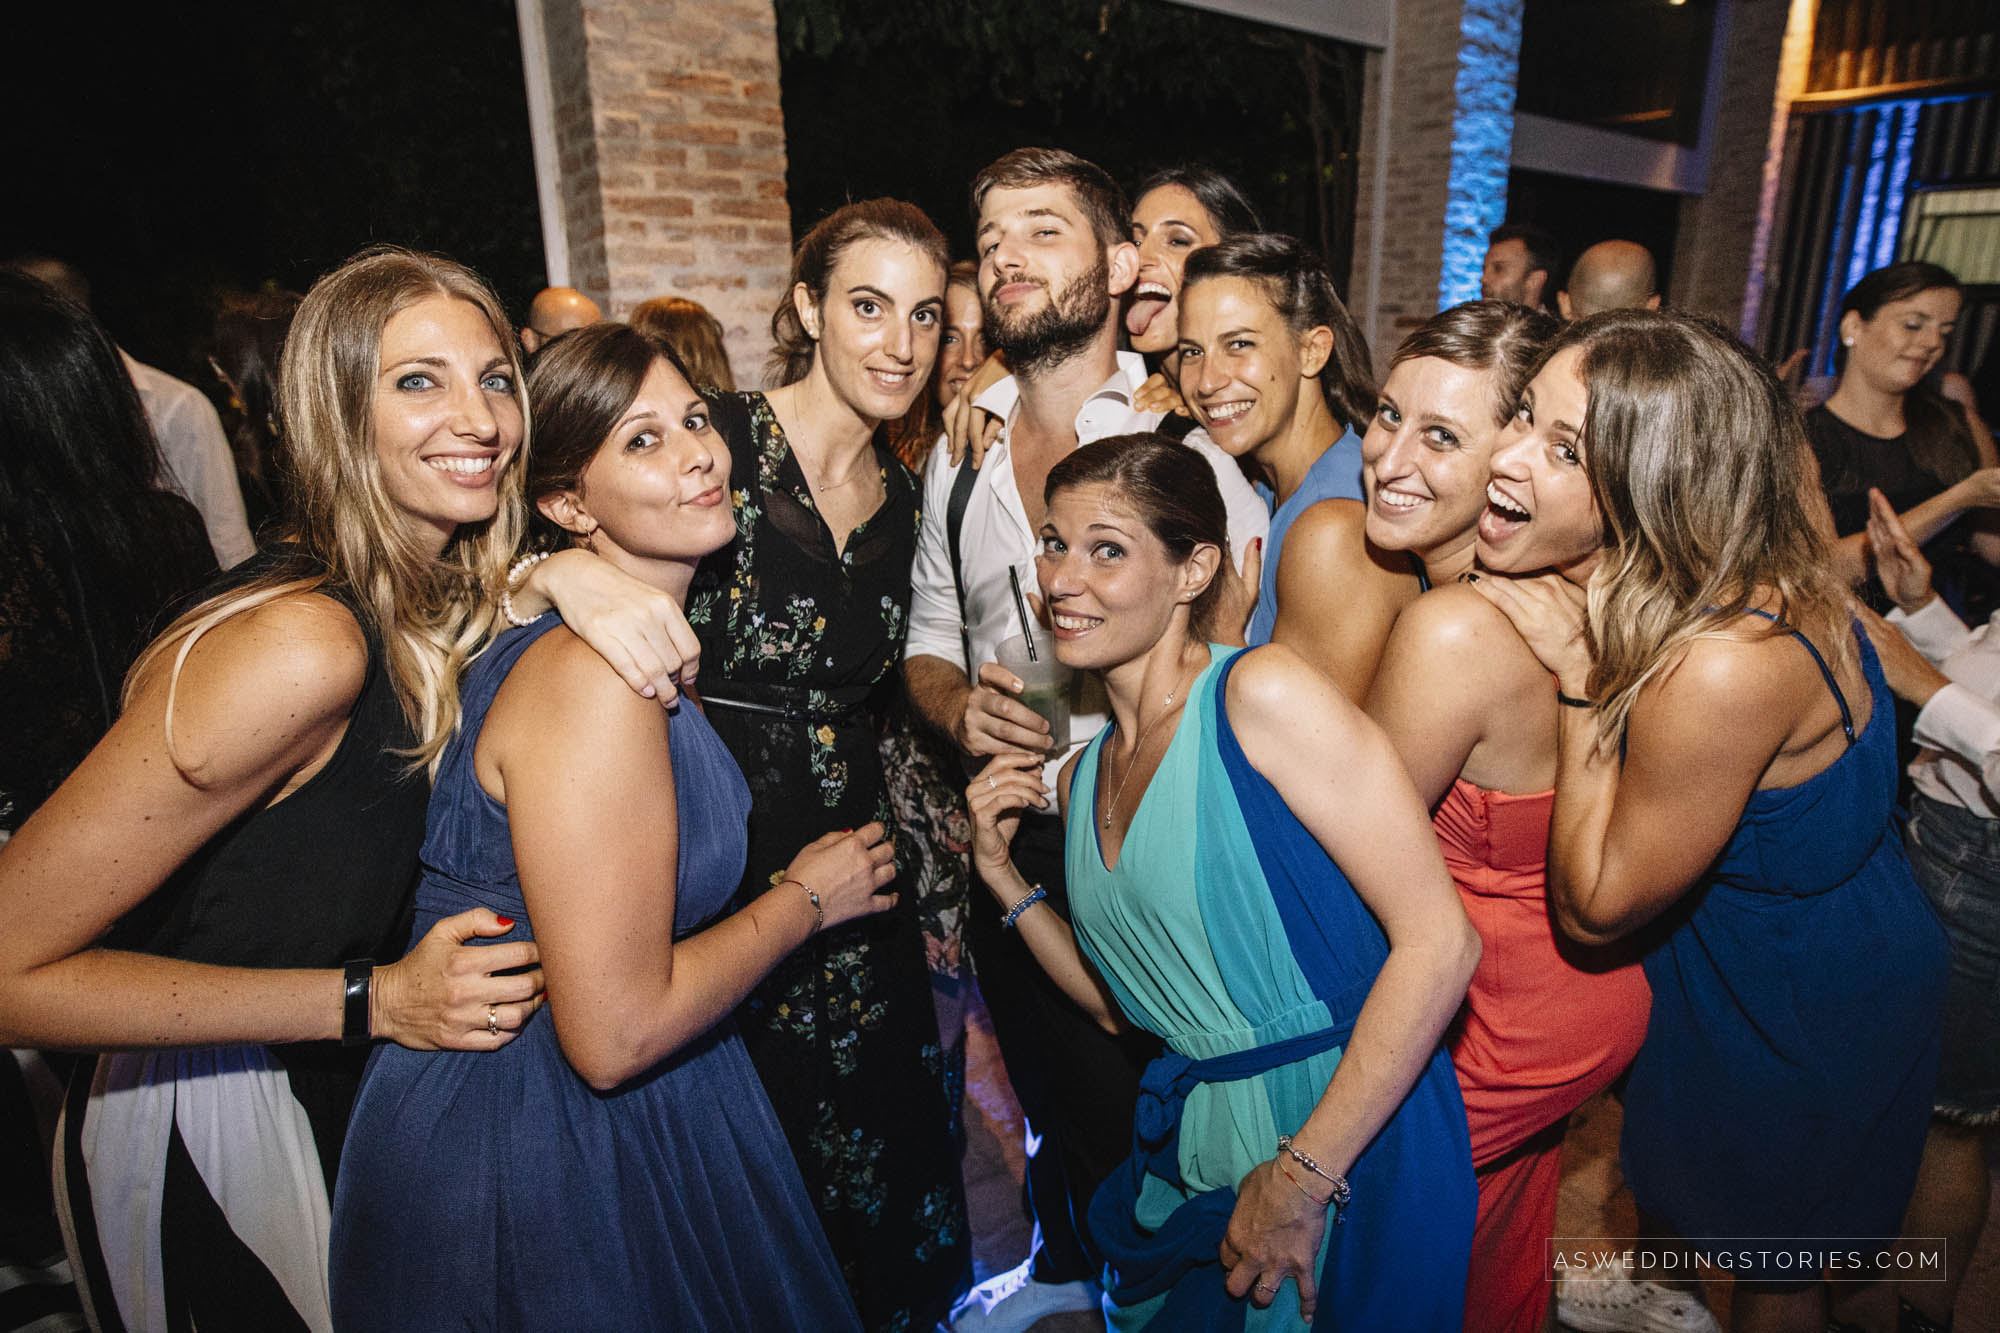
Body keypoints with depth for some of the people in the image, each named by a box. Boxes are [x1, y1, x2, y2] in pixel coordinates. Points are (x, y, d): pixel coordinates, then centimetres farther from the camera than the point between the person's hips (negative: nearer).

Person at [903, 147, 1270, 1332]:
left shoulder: (1189, 455, -12)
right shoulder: (957, 459, 4)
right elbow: (927, 642, 10)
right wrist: (959, 703, -11)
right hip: (1006, 837, 5)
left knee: (1140, 1109, 14)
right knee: (1044, 1086, 25)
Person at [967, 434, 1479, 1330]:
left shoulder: (1261, 693, -17)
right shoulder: (1082, 780, 4)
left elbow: (1440, 940, -20)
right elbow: (1122, 1005, 10)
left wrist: (1302, 1177, -20)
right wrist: (1001, 875, 1)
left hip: (1349, 1146, -6)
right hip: (1198, 1153, 6)